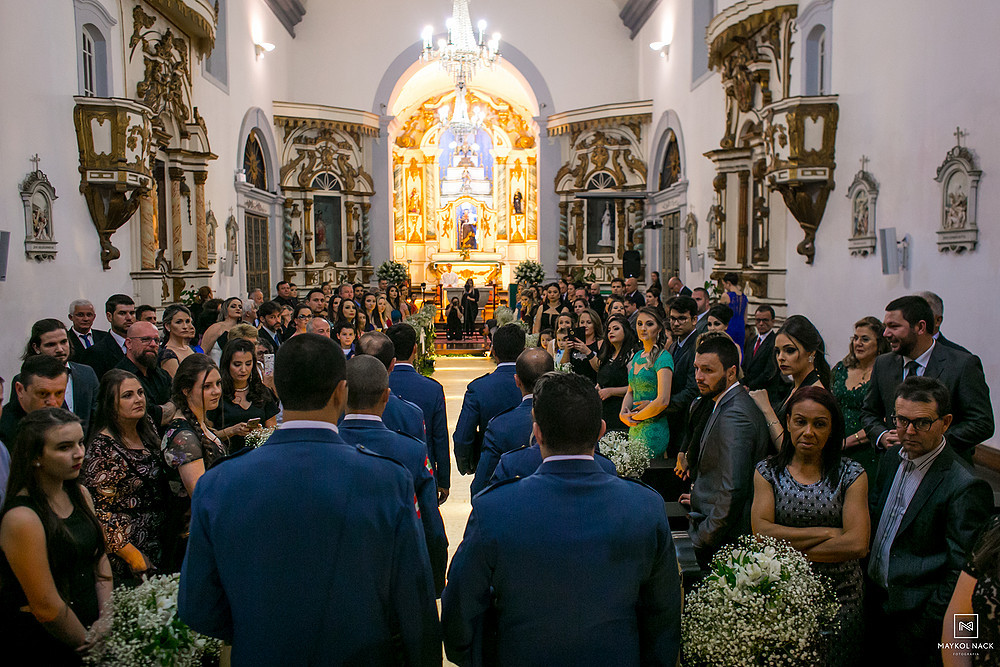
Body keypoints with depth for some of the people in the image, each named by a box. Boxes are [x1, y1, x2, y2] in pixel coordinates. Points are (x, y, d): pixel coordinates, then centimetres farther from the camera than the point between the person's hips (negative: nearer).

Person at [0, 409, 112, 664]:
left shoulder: (80, 494, 4)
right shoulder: (22, 518, -21)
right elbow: (47, 609, -18)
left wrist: (106, 619, 1)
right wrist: (90, 644, -6)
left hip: (89, 627, 7)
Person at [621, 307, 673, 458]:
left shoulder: (663, 357, -10)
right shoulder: (637, 356, 14)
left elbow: (663, 401, -18)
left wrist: (634, 417, -8)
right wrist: (623, 413, -2)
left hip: (654, 430, -7)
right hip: (635, 429, 7)